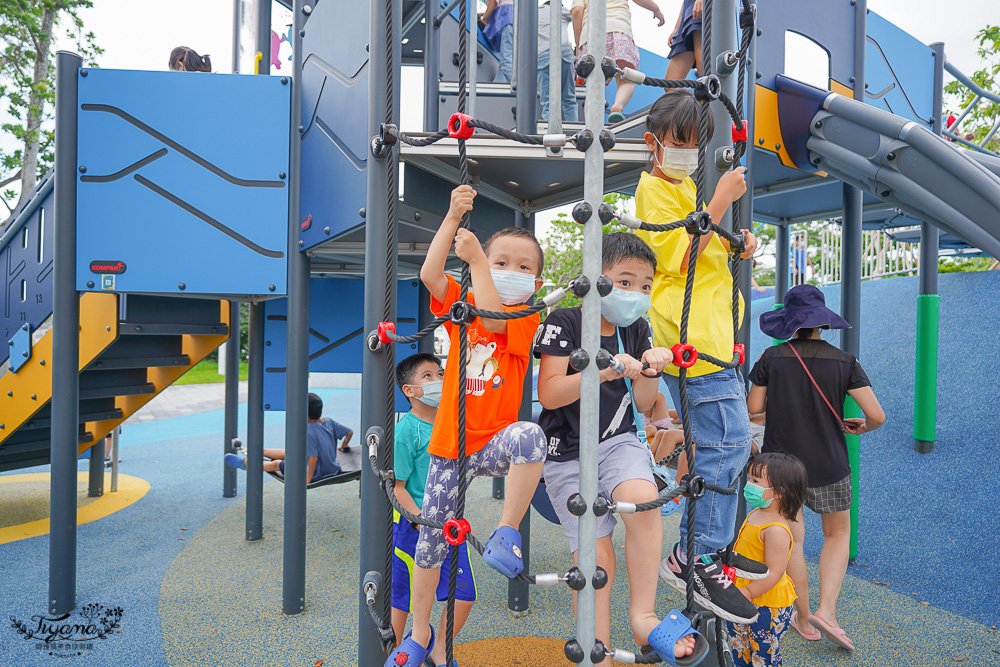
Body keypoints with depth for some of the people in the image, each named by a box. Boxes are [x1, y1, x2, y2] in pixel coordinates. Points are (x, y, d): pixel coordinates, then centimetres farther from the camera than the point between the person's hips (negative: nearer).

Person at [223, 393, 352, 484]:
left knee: (277, 464, 12)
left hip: (318, 473, -8)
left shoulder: (309, 431, -28)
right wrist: (343, 446, 24)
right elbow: (350, 432, 5)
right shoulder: (328, 422, -6)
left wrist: (307, 479, -22)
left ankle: (245, 462, 33)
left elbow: (313, 457, -30)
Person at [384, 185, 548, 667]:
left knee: (530, 435, -39)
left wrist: (474, 257, -24)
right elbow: (429, 274, -12)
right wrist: (453, 218, -18)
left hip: (495, 443, -2)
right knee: (430, 538, 11)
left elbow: (493, 318, -24)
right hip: (449, 446, 3)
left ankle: (506, 533, -20)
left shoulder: (527, 318, -3)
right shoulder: (462, 305, 5)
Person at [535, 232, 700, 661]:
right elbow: (548, 395, -17)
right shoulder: (564, 322, -9)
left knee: (643, 499, -29)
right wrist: (601, 372, -29)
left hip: (619, 441, 3)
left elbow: (643, 405, 10)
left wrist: (649, 372, -11)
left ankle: (643, 614, -10)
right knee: (596, 558, -3)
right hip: (568, 453, -3)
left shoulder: (637, 330, 7)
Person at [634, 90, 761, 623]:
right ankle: (695, 560, 1)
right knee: (728, 443, -11)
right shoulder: (653, 187, -6)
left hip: (704, 332, 11)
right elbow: (679, 258, -17)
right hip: (692, 334, -11)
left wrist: (735, 245, 12)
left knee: (714, 443, 14)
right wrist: (720, 201, -15)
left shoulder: (685, 185, 24)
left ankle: (699, 549, 27)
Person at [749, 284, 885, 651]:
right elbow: (877, 416, -11)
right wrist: (862, 427, 11)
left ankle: (804, 620, 25)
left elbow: (753, 407, -3)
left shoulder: (772, 357, -8)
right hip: (828, 466, 0)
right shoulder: (844, 361, -8)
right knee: (837, 532, 21)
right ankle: (826, 610, 8)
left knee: (792, 539, 13)